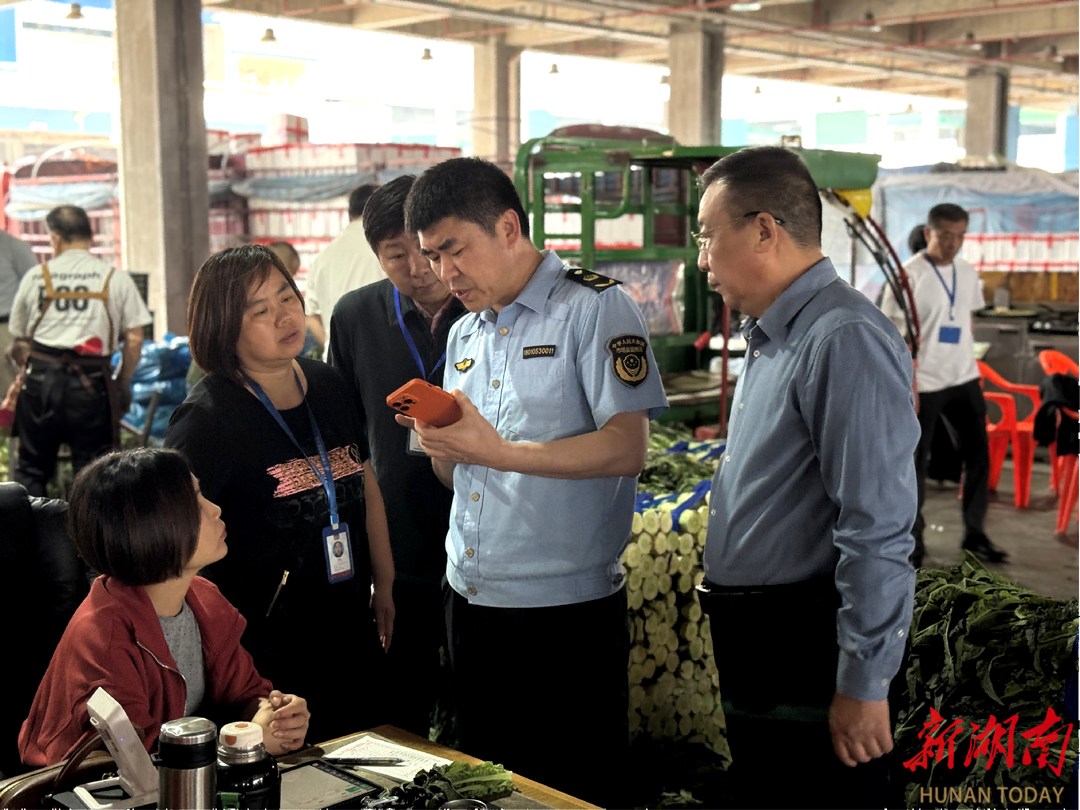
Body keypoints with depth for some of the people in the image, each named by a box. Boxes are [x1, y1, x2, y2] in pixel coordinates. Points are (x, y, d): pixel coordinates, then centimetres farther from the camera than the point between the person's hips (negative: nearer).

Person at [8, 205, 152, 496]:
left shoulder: (35, 276, 6)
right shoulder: (117, 279, 2)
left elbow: (20, 337, 11)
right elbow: (134, 339, -1)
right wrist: (123, 382, 10)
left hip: (42, 377, 1)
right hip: (92, 382, -1)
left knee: (31, 467, 14)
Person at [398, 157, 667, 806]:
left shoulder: (596, 308, -9)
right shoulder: (464, 334, 14)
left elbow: (627, 449, -19)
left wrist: (498, 451, -25)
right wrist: (437, 440, -6)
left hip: (567, 609, -7)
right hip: (470, 603, 7)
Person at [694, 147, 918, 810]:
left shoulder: (846, 340, -20)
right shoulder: (771, 340, 13)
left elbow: (878, 530, -24)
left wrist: (863, 686, -22)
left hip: (810, 656, -10)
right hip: (753, 656, 10)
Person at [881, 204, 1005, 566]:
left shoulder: (967, 273, 7)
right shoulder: (909, 275, -12)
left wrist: (970, 366, 13)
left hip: (964, 380, 6)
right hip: (924, 384, -6)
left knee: (978, 455, 6)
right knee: (916, 462, 4)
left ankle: (974, 534, 18)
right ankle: (913, 539, 17)